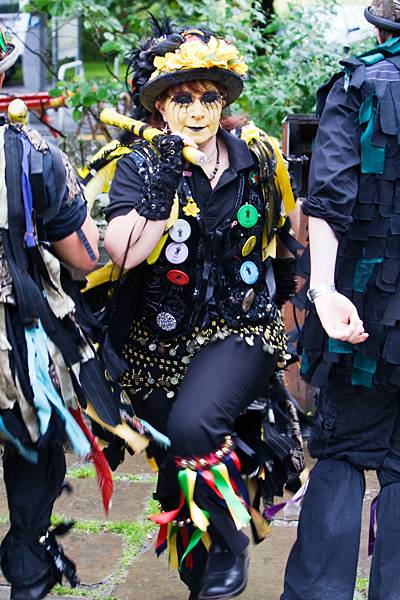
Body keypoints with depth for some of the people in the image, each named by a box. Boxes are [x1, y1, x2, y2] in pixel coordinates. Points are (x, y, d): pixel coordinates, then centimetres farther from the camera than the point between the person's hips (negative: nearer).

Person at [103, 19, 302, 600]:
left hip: (242, 327, -1)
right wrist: (164, 189, -27)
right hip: (160, 338, 2)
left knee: (194, 423, -30)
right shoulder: (139, 166, -5)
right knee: (175, 469, 10)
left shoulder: (255, 157, -1)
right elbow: (124, 253, -21)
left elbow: (282, 235, 15)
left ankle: (230, 541, -5)